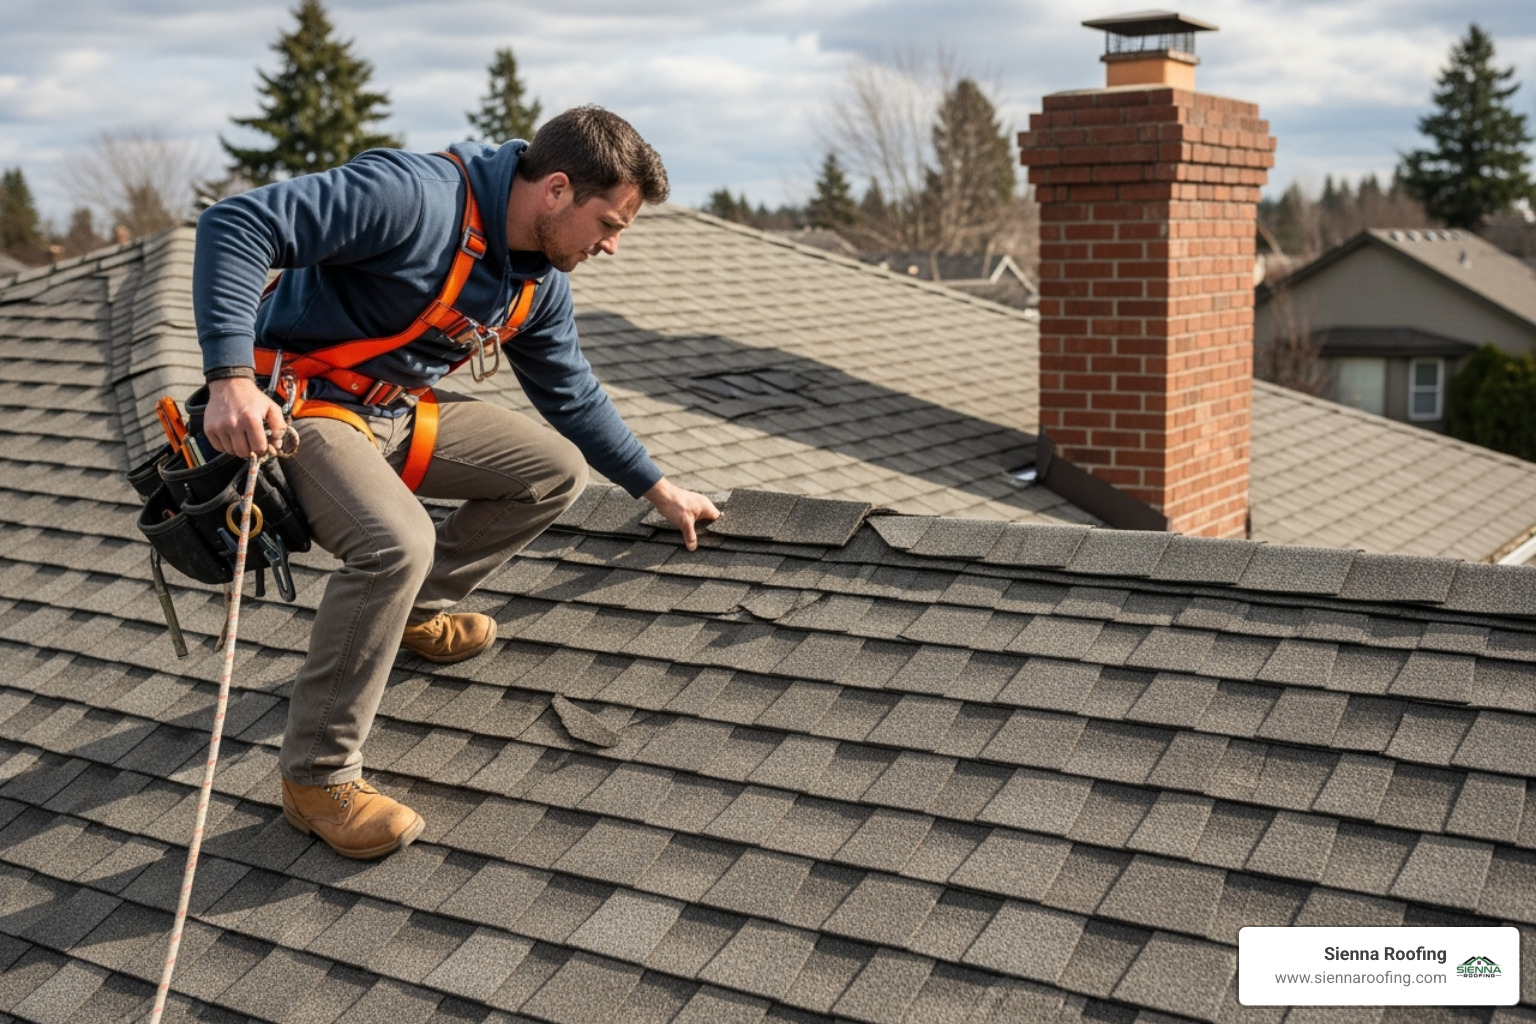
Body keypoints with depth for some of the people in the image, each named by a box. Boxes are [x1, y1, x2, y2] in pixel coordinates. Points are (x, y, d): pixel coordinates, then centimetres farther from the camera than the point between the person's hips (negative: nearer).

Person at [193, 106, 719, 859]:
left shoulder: (539, 282, 2)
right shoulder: (415, 197, -26)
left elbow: (572, 395, 18)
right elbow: (234, 225, -29)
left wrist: (657, 488, 22)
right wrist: (232, 376, -38)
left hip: (401, 412, 9)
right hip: (302, 406, -8)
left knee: (557, 468, 4)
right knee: (397, 542, -33)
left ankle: (417, 610, 20)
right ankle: (316, 777, -16)